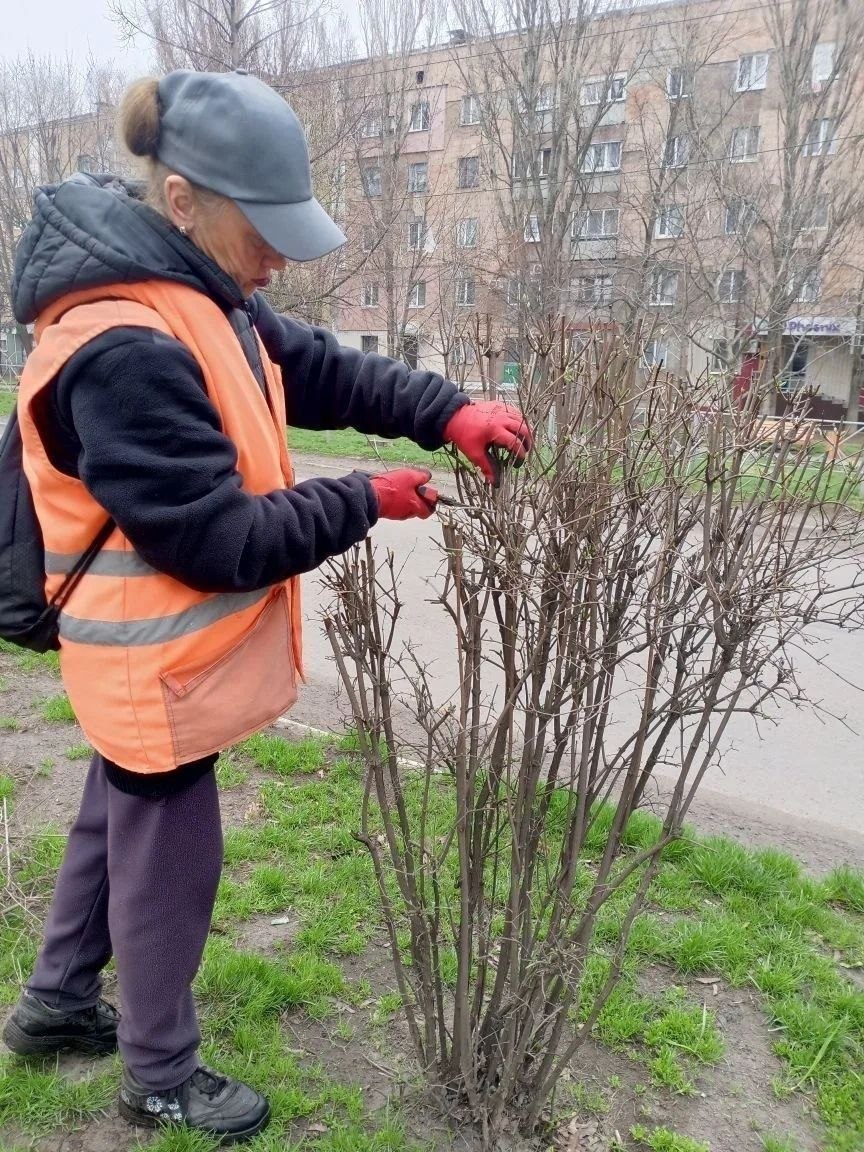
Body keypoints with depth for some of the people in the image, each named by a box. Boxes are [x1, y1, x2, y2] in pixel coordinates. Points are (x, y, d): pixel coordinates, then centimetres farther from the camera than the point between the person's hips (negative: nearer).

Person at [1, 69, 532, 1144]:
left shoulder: (199, 298, 3)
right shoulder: (122, 352, -29)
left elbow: (321, 369, 5)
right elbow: (216, 541, -27)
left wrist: (447, 412, -9)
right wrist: (365, 502, -18)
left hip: (159, 659, 10)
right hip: (161, 666, -10)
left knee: (117, 822, 25)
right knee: (168, 862, 9)